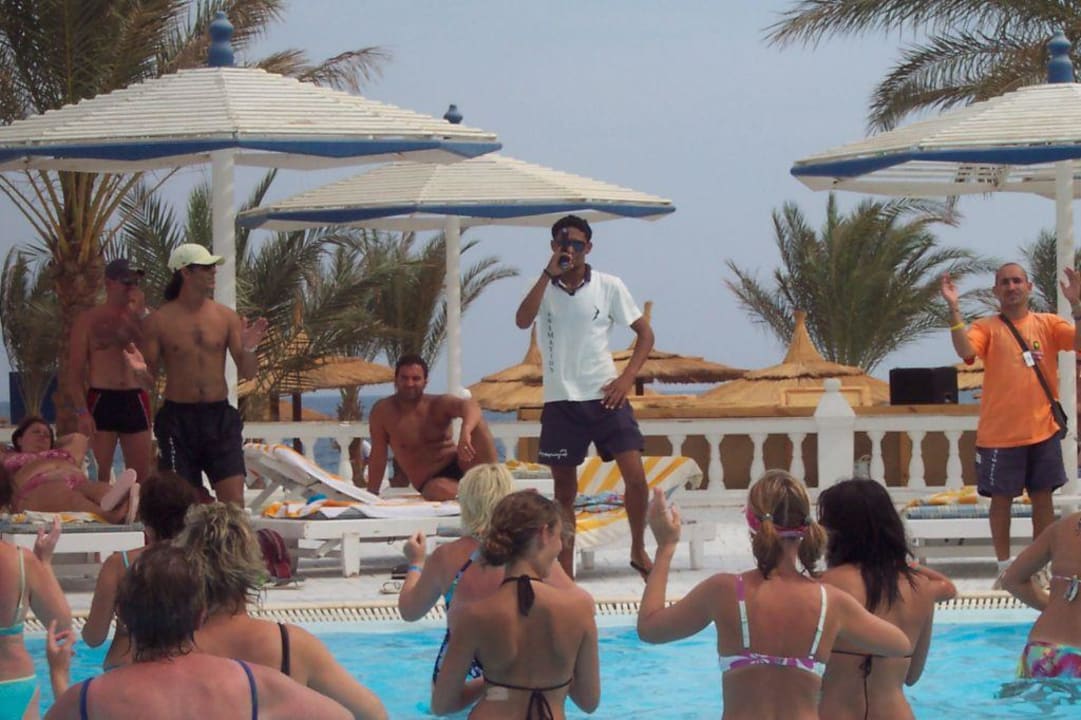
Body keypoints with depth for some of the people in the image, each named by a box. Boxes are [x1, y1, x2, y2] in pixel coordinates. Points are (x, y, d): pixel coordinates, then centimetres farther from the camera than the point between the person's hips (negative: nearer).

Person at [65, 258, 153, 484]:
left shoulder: (138, 319, 11)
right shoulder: (89, 320, 3)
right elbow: (75, 372, 0)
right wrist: (82, 412, -12)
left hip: (135, 400, 3)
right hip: (102, 400, -3)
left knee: (141, 475, 2)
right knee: (101, 475, -4)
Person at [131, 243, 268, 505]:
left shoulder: (226, 317, 6)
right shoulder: (158, 321, 0)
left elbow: (247, 373, 6)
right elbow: (149, 382, 3)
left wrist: (248, 350, -14)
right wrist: (142, 371, -20)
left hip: (219, 416, 1)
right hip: (177, 417, -1)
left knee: (234, 501, -8)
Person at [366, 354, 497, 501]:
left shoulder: (438, 405, -5)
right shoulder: (382, 411, -6)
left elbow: (470, 405, -26)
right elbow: (378, 456, 0)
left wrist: (465, 432, -49)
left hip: (458, 466, 3)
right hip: (430, 482, -3)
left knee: (477, 422, -23)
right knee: (444, 492, -42)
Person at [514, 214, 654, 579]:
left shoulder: (608, 286, 2)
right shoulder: (544, 287, 3)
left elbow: (645, 333, 6)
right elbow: (522, 321, -17)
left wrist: (627, 377, -6)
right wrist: (549, 273, -19)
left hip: (605, 397, 0)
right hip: (561, 401, 1)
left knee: (635, 475, -11)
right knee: (564, 491, 5)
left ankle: (638, 550, 12)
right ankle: (565, 573, 12)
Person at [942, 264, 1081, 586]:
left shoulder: (1047, 324, 5)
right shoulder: (987, 327, -1)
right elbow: (965, 350, -20)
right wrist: (954, 309, -28)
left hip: (1043, 429, 2)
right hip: (1000, 434, -2)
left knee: (1042, 496, 7)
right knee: (1001, 497, 2)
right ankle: (1005, 567, 11)